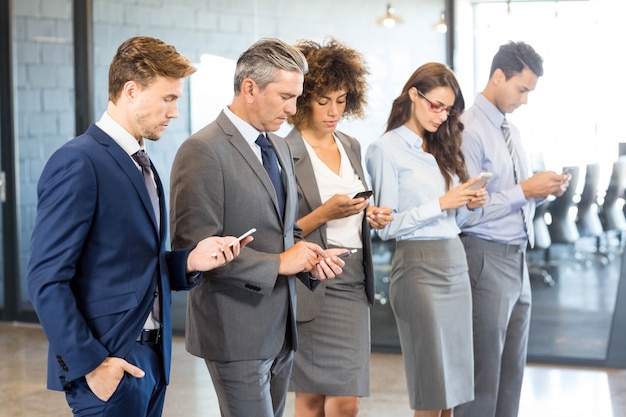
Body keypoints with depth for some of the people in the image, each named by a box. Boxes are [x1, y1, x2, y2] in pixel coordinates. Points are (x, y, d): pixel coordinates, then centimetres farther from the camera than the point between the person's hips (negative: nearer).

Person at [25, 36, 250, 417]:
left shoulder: (141, 165, 14)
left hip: (151, 358, 8)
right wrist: (90, 364, -17)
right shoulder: (79, 163, -13)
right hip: (110, 364, -8)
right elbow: (47, 280, -16)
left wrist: (189, 261, -1)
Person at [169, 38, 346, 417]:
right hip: (237, 333, -8)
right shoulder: (204, 151, -14)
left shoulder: (280, 148, 13)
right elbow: (195, 247, -20)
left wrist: (310, 258, 0)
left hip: (281, 329, 8)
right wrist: (278, 264, -19)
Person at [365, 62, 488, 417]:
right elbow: (385, 226, -11)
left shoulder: (442, 148, 17)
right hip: (419, 265, -7)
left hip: (457, 263, 7)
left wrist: (471, 206, 0)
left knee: (452, 389, 6)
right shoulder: (387, 149, -4)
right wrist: (441, 203, -15)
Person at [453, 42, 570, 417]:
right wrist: (524, 191, -19)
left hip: (517, 258, 9)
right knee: (485, 368, -3)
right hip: (487, 258, -9)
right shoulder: (469, 131, -13)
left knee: (513, 367, 13)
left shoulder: (512, 131, 14)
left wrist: (544, 190, -1)